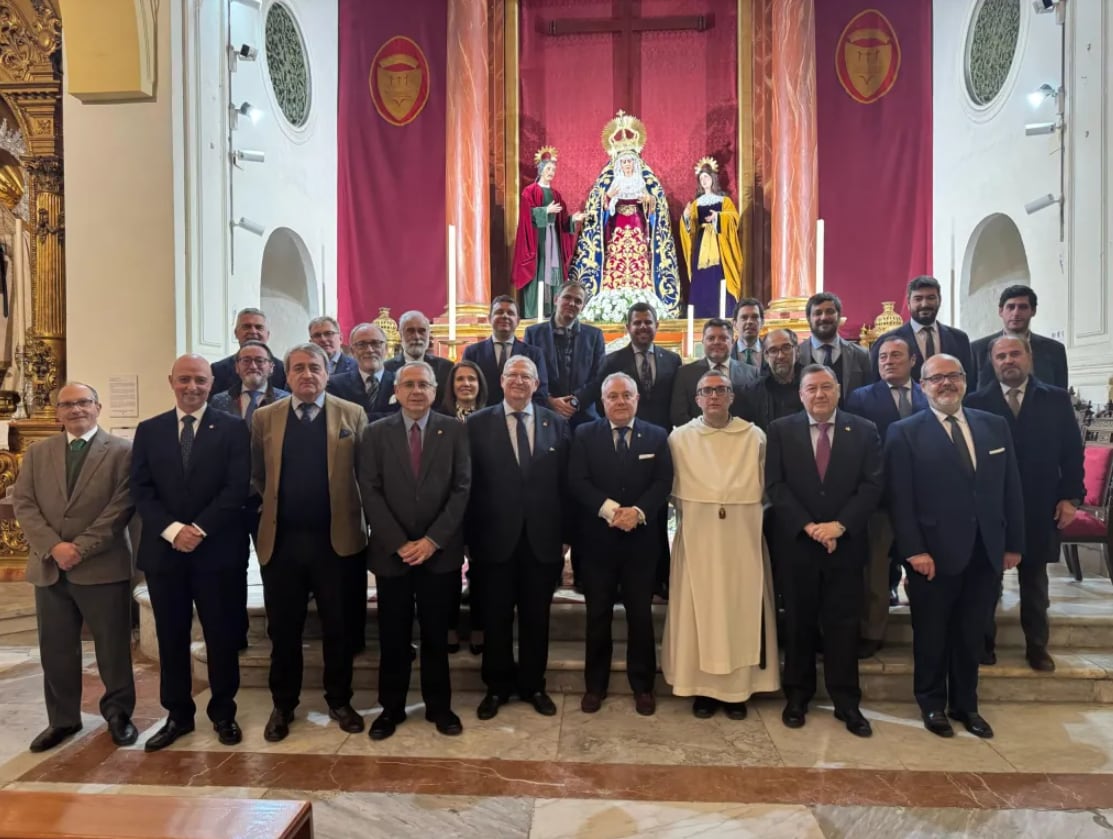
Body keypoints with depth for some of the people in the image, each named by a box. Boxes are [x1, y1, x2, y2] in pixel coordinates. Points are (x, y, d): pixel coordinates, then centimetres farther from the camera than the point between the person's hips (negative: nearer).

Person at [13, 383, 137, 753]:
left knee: (113, 648, 6)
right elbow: (23, 504, 3)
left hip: (103, 567, -4)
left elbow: (122, 506, -9)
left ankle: (118, 714, 24)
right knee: (55, 650, 13)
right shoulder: (37, 453, 12)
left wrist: (82, 547, -15)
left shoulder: (122, 451, -2)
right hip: (49, 567, 4)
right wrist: (53, 547, -12)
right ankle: (62, 719, 30)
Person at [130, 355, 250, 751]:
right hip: (163, 550, 3)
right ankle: (178, 714, 27)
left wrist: (199, 529, -15)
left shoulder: (232, 428, 0)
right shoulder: (148, 430, 9)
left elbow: (237, 488, -8)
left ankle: (223, 713, 24)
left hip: (218, 550, -2)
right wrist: (172, 529, -13)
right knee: (171, 638, 12)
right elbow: (141, 490, 1)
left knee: (222, 636, 7)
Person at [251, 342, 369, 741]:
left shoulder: (353, 415, -1)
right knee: (283, 629, 13)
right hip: (281, 540, 2)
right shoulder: (264, 418, 4)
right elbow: (256, 476, 11)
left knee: (339, 628, 11)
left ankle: (339, 701, 29)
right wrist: (278, 504, 7)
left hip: (337, 538, -1)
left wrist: (352, 513, 1)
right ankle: (283, 705, 32)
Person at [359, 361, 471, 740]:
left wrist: (433, 540, -11)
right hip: (392, 552, 0)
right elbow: (370, 492, -3)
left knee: (436, 634, 12)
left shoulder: (454, 431, 1)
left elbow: (462, 488, -4)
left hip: (440, 551, 0)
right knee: (393, 636, 11)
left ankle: (439, 706, 28)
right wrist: (399, 543, -11)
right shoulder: (376, 433, 2)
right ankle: (391, 707, 28)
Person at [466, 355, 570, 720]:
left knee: (536, 617, 14)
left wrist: (565, 534, 1)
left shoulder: (557, 424, 4)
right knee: (496, 617, 12)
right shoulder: (478, 423, -1)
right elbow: (470, 484, -3)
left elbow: (565, 483, 4)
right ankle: (497, 686, 30)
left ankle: (533, 685, 32)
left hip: (542, 538, 1)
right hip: (496, 537, -1)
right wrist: (470, 536, -6)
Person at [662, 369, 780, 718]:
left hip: (743, 537, 1)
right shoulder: (679, 438, 3)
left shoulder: (755, 436, 4)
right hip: (697, 538, 0)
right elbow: (672, 490, 8)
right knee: (699, 610, 3)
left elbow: (764, 486, 8)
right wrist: (689, 516, 3)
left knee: (742, 609, 6)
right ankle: (702, 688, 14)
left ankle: (738, 689, 18)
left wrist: (748, 516, 2)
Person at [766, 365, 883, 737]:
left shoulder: (864, 430, 3)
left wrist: (839, 525, -15)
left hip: (846, 544, 0)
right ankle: (797, 696, 24)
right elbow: (775, 486, -5)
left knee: (843, 625, 7)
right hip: (797, 543, 0)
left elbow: (872, 486, -4)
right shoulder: (781, 430, 1)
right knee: (798, 623, 10)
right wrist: (809, 526, -14)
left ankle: (846, 702, 20)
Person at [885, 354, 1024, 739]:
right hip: (933, 554, -4)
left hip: (986, 553, 4)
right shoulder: (905, 432, -6)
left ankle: (966, 704, 34)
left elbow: (1010, 489, 9)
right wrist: (914, 551, -15)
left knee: (971, 635, 16)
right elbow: (900, 498, -10)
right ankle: (932, 704, 30)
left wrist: (1014, 544, 6)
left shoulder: (995, 426, 8)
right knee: (931, 635, 11)